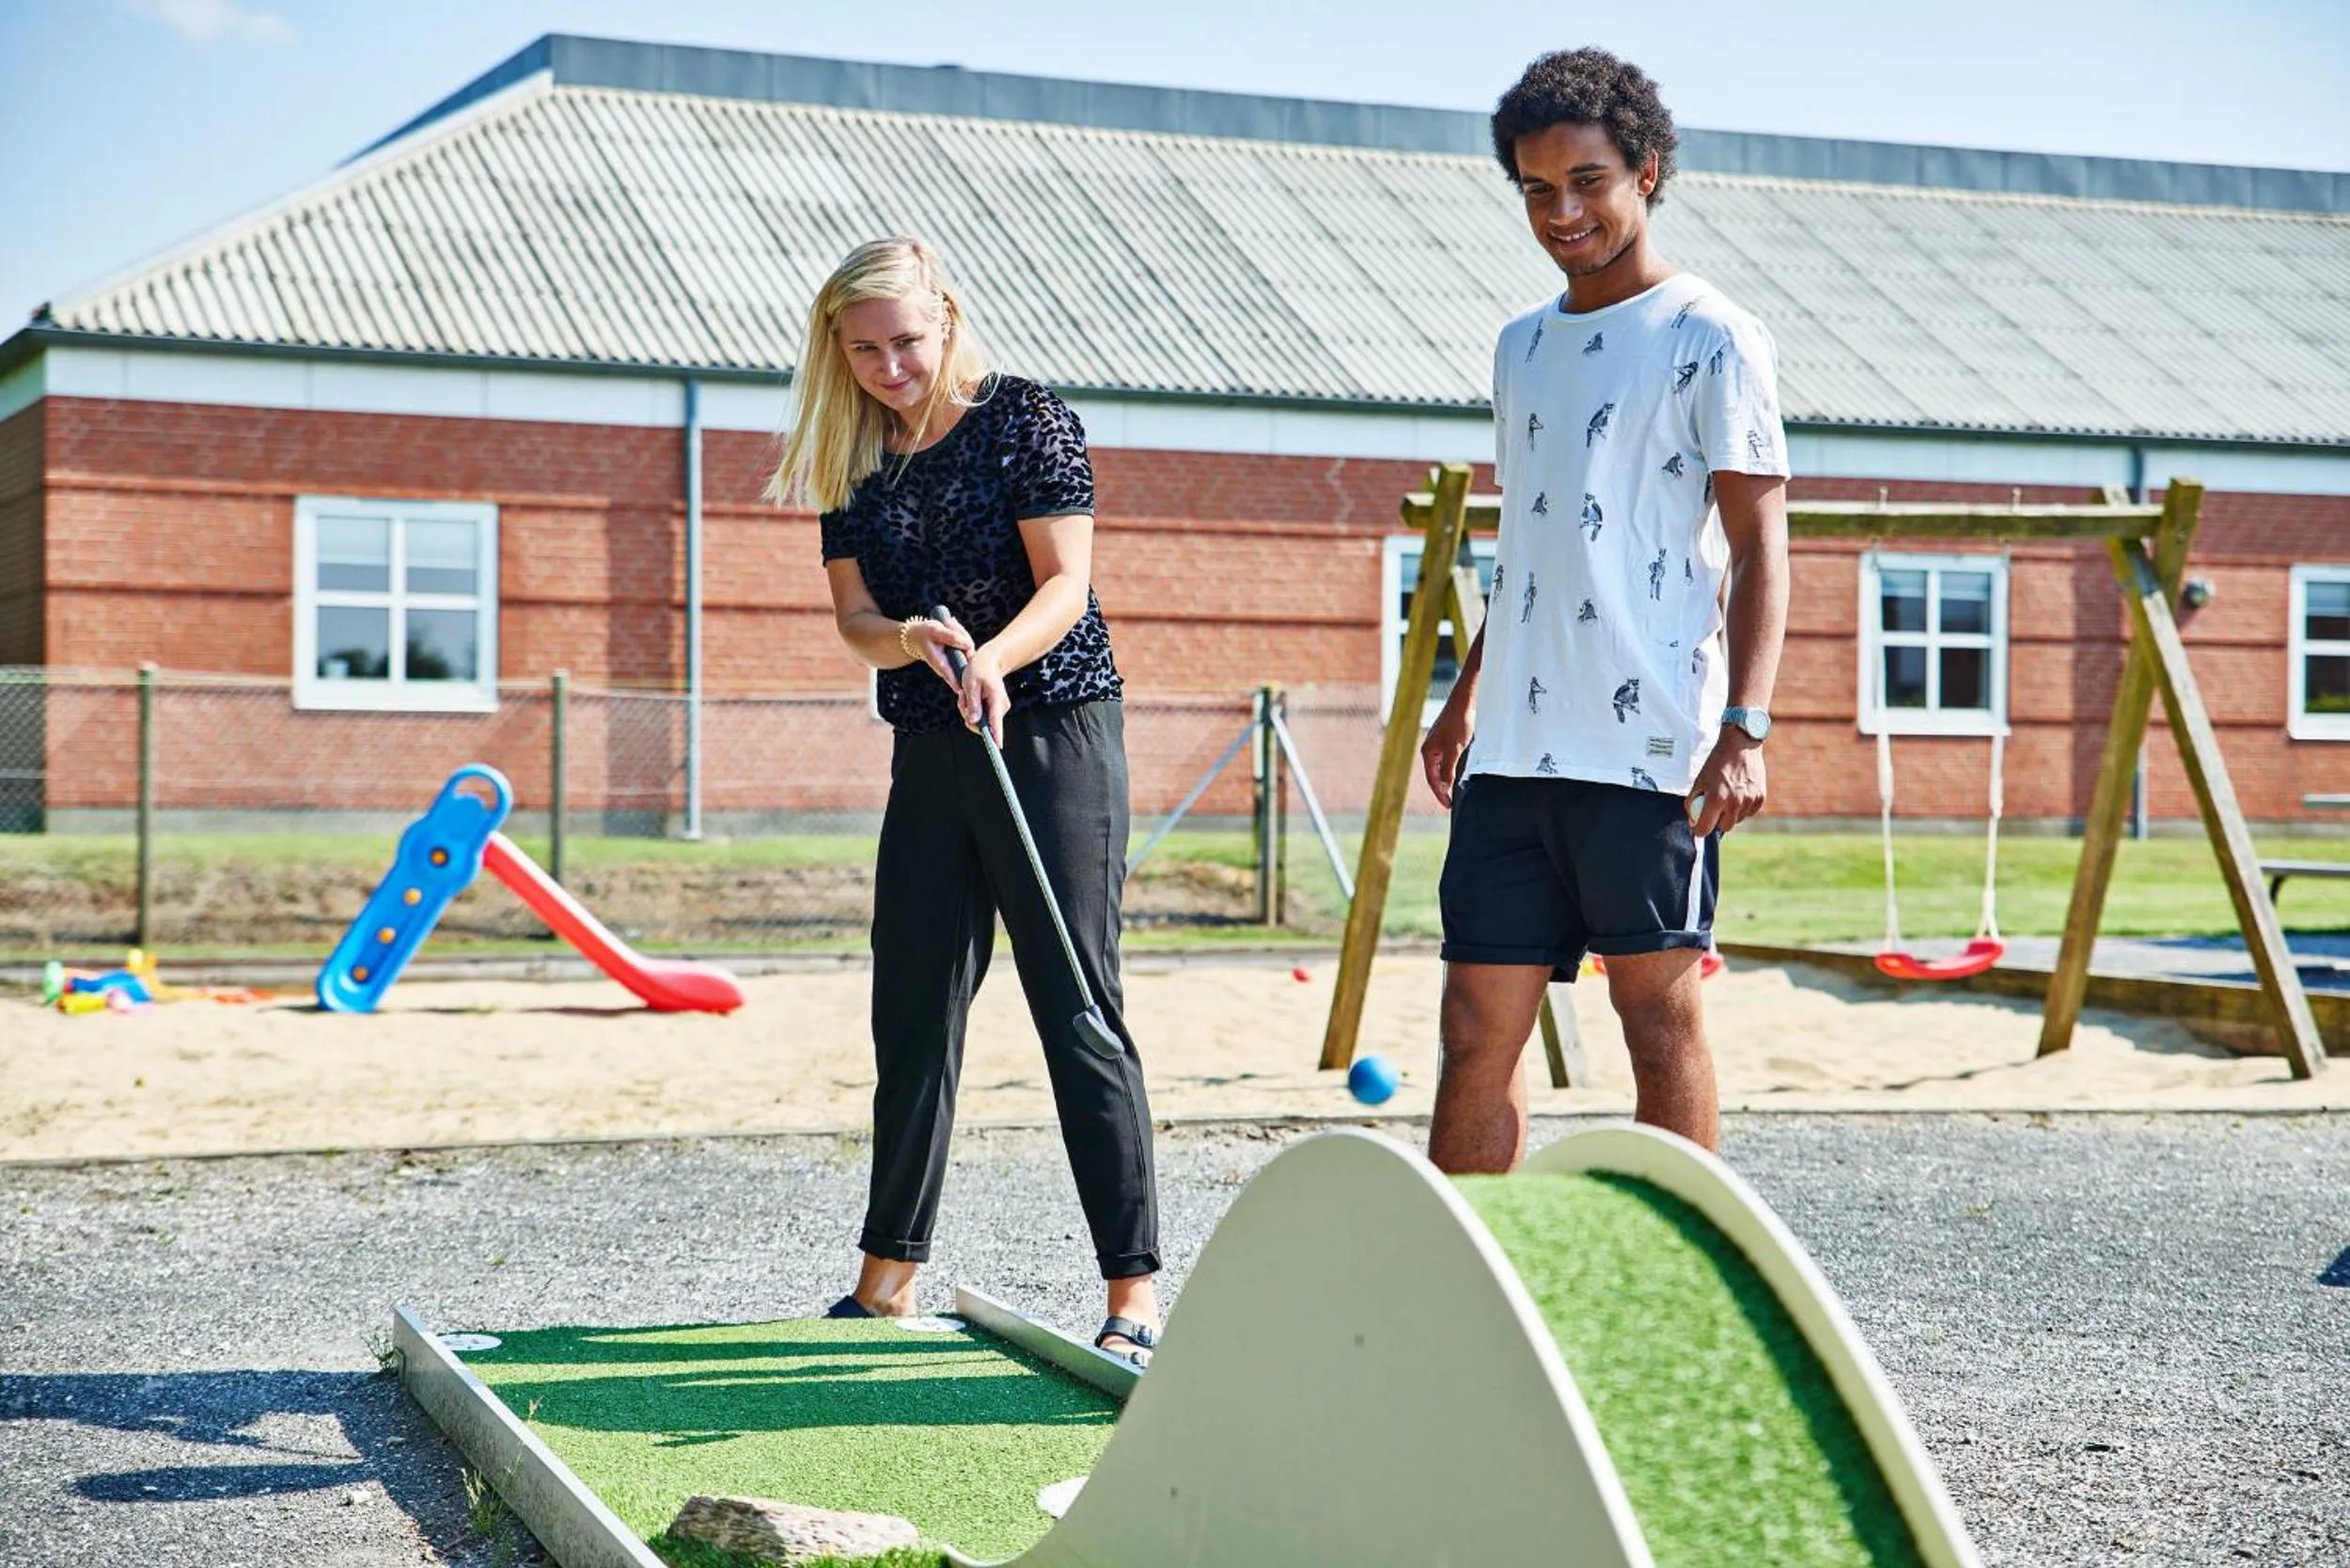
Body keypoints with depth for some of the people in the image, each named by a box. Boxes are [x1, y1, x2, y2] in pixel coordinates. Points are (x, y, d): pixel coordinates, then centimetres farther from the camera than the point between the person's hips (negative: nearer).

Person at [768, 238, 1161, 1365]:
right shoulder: (851, 465, 9)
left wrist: (991, 658, -30)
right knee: (912, 1018, 9)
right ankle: (889, 1278, 20)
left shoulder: (1026, 419, -5)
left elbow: (1066, 584, -12)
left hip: (1053, 733, -6)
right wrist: (910, 639, -19)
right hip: (929, 754, 6)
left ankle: (1134, 1292, -6)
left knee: (1080, 1014, -9)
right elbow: (853, 617, 3)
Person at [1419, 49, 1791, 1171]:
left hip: (1651, 746, -6)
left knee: (1660, 1012, 1)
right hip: (1515, 747, 6)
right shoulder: (1520, 348, 18)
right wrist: (1464, 698, 20)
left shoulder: (1711, 340, -2)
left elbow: (1758, 546, -6)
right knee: (1476, 1026, 5)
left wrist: (1745, 726, -15)